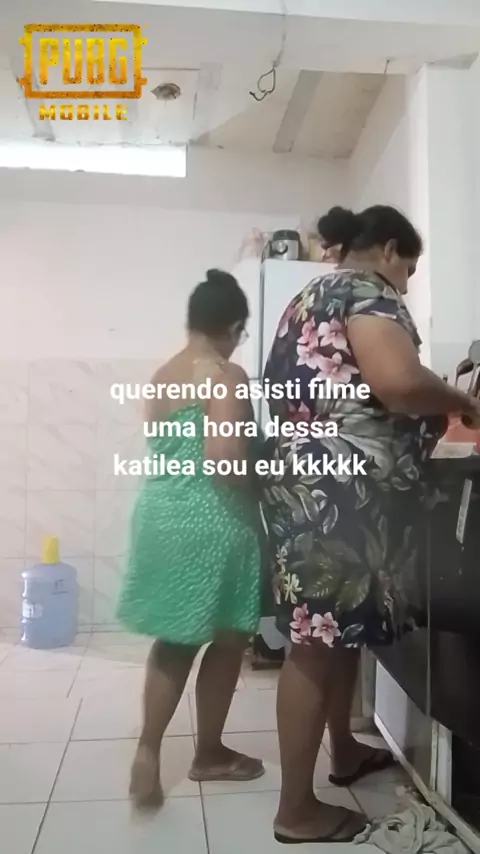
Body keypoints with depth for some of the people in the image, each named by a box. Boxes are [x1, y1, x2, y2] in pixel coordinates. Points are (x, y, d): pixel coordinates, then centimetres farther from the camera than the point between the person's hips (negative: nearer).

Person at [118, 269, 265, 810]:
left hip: (161, 516, 8)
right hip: (210, 524, -8)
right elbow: (223, 457, -28)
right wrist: (260, 480, -9)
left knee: (173, 640, 20)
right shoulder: (227, 377, -15)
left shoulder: (161, 376, 10)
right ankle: (209, 755, 28)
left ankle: (148, 753, 19)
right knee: (226, 642, 12)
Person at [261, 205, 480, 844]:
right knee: (321, 640, -2)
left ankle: (345, 752, 38)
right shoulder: (366, 289, -6)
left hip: (309, 481, 10)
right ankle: (297, 809, 12)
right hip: (342, 489, -10)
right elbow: (397, 381, -24)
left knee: (342, 627, 20)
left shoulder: (313, 297, 23)